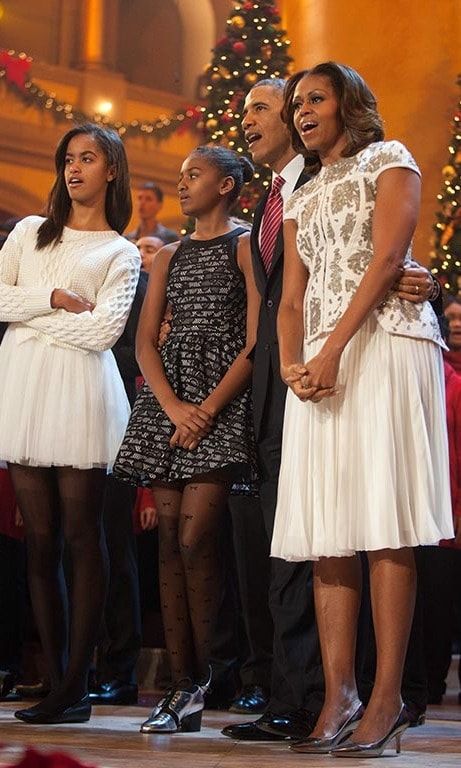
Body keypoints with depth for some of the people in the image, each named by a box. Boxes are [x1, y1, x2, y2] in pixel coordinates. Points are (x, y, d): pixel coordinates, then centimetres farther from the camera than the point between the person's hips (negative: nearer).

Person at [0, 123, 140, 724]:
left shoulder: (121, 254, 10)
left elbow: (103, 330, -5)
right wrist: (52, 298, -4)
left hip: (79, 389, -3)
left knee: (80, 535, -5)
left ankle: (77, 685, -4)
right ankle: (55, 680, 3)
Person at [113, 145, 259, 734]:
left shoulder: (245, 245, 3)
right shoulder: (168, 256, 20)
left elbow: (256, 342, -6)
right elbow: (145, 340, 11)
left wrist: (207, 410, -13)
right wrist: (173, 407, -6)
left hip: (223, 399, -6)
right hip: (167, 401, 6)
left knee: (193, 541, -15)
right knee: (170, 541, -1)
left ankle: (201, 680, -3)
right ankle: (181, 687, 0)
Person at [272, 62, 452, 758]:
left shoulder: (389, 159, 9)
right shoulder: (302, 198, 26)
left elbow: (387, 257, -6)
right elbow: (292, 295, 16)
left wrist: (334, 349, -15)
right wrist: (291, 363, -6)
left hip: (385, 342, -6)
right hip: (319, 361, 6)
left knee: (385, 525, -12)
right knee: (326, 530, -2)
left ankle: (387, 699, -13)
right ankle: (338, 697, -3)